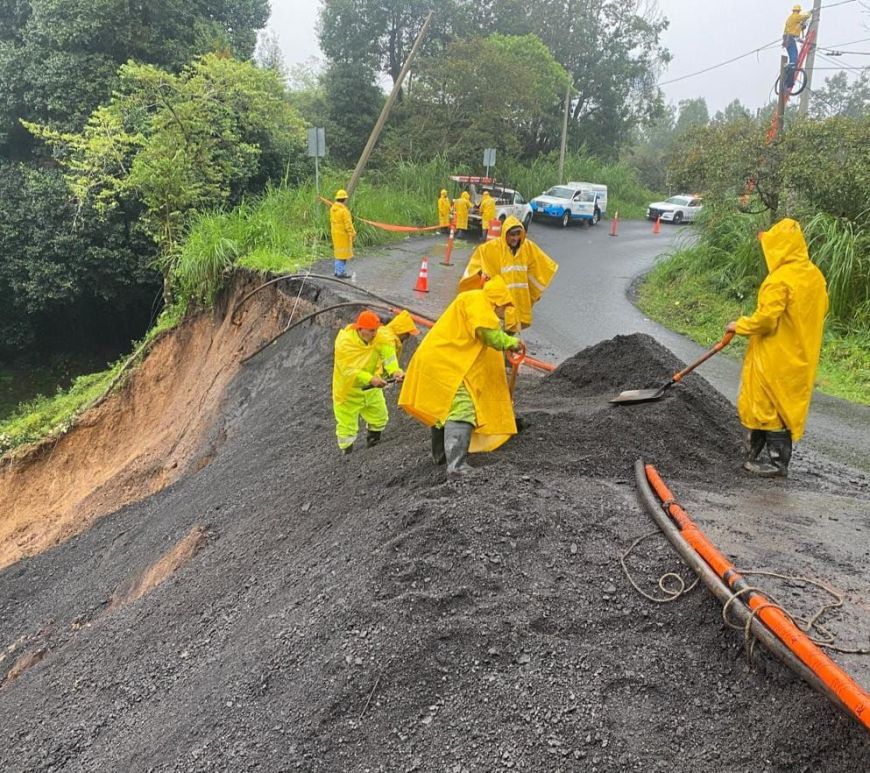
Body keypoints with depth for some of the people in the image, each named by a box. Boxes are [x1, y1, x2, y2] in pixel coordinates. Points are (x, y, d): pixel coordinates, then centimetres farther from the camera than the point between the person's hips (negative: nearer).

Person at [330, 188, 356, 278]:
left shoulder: (332, 208, 4)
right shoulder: (344, 210, -22)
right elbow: (348, 224, -21)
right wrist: (353, 234, -12)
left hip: (335, 233, 8)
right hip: (343, 234, -8)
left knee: (338, 251, 18)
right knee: (343, 253, -1)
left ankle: (338, 271, 23)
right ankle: (340, 272, 1)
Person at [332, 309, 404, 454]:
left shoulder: (377, 337, -13)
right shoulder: (344, 343, -28)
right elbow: (349, 371, -34)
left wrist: (395, 371, -47)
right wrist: (371, 379, -48)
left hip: (371, 388, 5)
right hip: (348, 390, -5)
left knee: (379, 417, 17)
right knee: (347, 425, 0)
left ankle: (372, 443, 42)